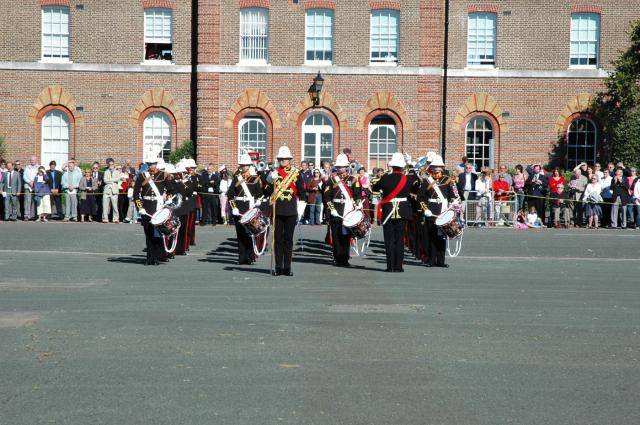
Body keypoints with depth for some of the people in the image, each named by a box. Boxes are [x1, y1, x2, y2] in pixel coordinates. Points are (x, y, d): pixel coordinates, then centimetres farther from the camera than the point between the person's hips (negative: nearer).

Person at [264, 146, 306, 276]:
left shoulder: (296, 173, 5)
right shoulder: (274, 174, 7)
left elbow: (302, 192, 7)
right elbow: (268, 193, 3)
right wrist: (270, 182, -14)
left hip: (291, 211, 0)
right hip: (277, 210, 1)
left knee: (288, 239, 4)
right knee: (278, 239, 3)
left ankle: (287, 267, 9)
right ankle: (278, 267, 8)